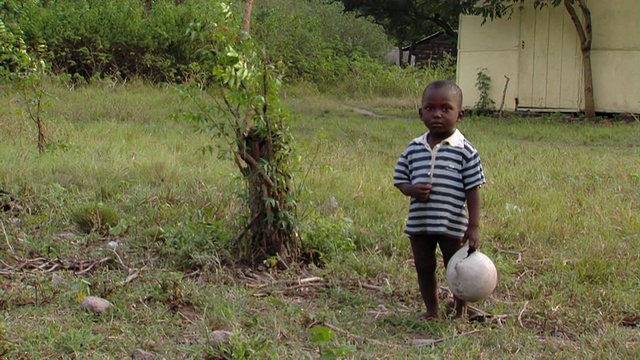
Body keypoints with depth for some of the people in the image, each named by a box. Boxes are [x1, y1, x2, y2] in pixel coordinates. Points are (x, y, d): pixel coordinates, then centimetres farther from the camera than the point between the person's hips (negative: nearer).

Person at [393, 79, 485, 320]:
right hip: (419, 222, 3)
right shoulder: (413, 149, 2)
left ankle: (461, 310, 29)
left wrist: (473, 227, -11)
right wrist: (412, 189, -16)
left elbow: (473, 190, -7)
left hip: (452, 225, -3)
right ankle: (432, 310, 31)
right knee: (424, 268, 14)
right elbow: (400, 181, 8)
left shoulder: (465, 151, -8)